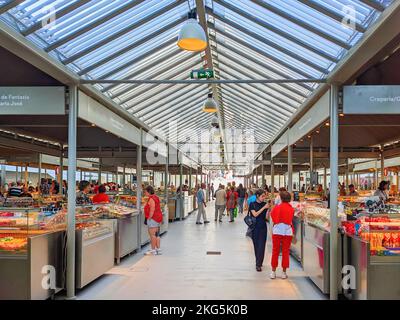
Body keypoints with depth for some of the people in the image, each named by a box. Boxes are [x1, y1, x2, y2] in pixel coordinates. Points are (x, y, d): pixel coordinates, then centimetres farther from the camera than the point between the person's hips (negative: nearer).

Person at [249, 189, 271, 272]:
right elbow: (255, 214, -15)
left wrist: (268, 209, -14)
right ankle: (259, 262, 27)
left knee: (261, 246, -6)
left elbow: (266, 217, 0)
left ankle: (258, 264, -5)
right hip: (255, 227, -1)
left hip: (263, 227, 1)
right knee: (256, 246, 8)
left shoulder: (265, 204, 2)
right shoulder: (252, 204, -3)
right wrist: (264, 207, -18)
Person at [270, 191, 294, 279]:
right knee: (285, 251, 9)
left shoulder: (276, 207, -5)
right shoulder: (291, 209, 0)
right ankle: (284, 272, 13)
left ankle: (273, 272, 13)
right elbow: (291, 220, 8)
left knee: (275, 251, 9)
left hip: (277, 231, -1)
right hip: (288, 231, 1)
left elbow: (272, 218, 0)